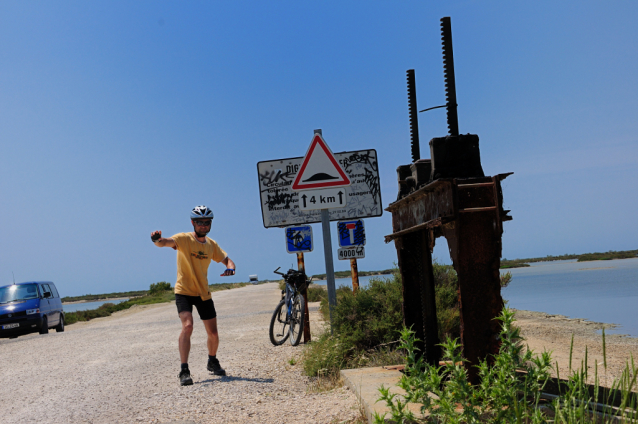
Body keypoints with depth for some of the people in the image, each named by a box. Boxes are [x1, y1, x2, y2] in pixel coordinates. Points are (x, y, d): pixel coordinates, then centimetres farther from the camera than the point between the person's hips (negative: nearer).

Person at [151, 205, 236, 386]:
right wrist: (157, 240, -56)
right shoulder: (184, 239, -13)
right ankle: (184, 371, -20)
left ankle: (213, 362, 36)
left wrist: (230, 267, -14)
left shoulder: (211, 244, 3)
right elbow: (166, 242, -31)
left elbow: (226, 259, 11)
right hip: (184, 291, -5)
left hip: (203, 293, 5)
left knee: (213, 333, 9)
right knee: (187, 326, -26)